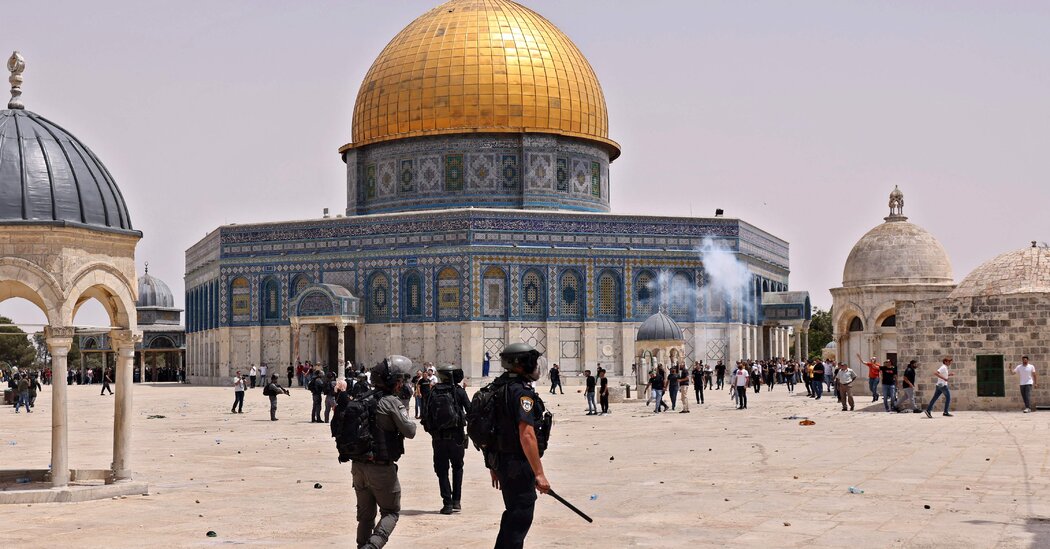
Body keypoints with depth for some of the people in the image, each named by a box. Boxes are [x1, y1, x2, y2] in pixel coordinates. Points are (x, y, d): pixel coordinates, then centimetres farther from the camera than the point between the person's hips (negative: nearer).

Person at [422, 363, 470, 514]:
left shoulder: (434, 392, 2)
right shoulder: (458, 391, -6)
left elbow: (427, 414, 1)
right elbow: (470, 411, -10)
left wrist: (431, 431, 12)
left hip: (438, 438, 1)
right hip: (456, 436, -1)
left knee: (442, 471, 9)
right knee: (457, 468, 17)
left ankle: (447, 503, 3)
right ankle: (456, 501, 12)